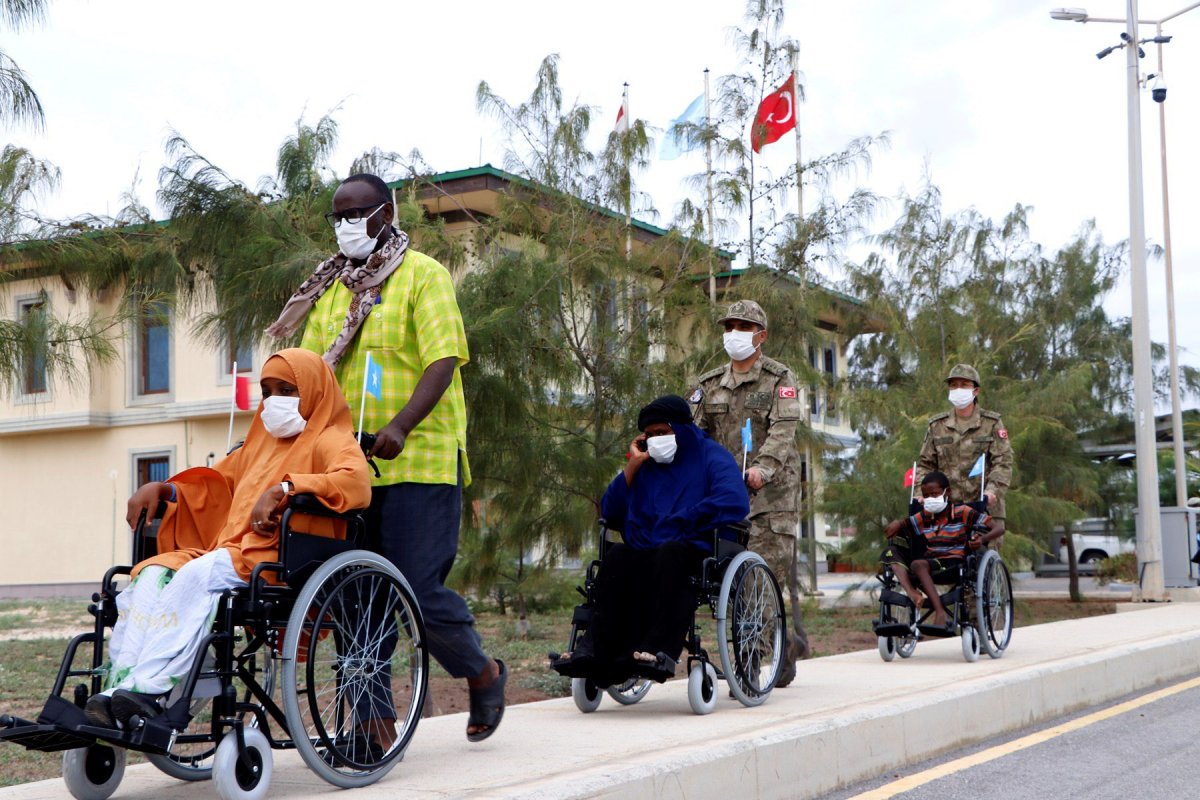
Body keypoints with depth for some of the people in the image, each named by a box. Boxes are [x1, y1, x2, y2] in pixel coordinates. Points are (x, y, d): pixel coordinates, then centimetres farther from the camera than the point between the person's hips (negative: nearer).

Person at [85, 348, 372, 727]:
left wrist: (284, 488, -25)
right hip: (232, 554, 7)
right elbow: (215, 483, 41)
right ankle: (120, 689, -33)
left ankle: (148, 691, -40)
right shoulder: (259, 444, 32)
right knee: (153, 574, -20)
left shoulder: (330, 440, 7)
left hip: (283, 561, -7)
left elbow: (356, 481, -15)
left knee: (198, 575, -33)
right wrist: (161, 489, 20)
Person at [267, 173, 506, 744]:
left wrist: (399, 426, -26)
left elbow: (443, 361, -12)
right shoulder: (330, 289, 18)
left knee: (419, 590, -9)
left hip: (419, 460, -5)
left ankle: (484, 672, 19)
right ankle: (375, 721, 9)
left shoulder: (423, 274, 0)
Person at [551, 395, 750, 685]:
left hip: (693, 551, -4)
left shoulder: (710, 456, 10)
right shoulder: (646, 464, 24)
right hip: (644, 553, 4)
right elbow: (609, 512, 17)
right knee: (616, 556, -28)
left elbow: (735, 502, -11)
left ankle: (659, 650, -49)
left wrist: (679, 522, -11)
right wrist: (632, 466, 10)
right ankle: (598, 649, -39)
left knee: (670, 553, -38)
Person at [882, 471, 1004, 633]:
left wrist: (983, 539, -25)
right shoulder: (924, 517, 15)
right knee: (891, 552, -14)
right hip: (929, 563, 6)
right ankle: (911, 593, -38)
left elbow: (999, 528, -3)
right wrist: (897, 523, -7)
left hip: (953, 564, -6)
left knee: (918, 564, -35)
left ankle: (941, 616, -45)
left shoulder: (963, 513, 1)